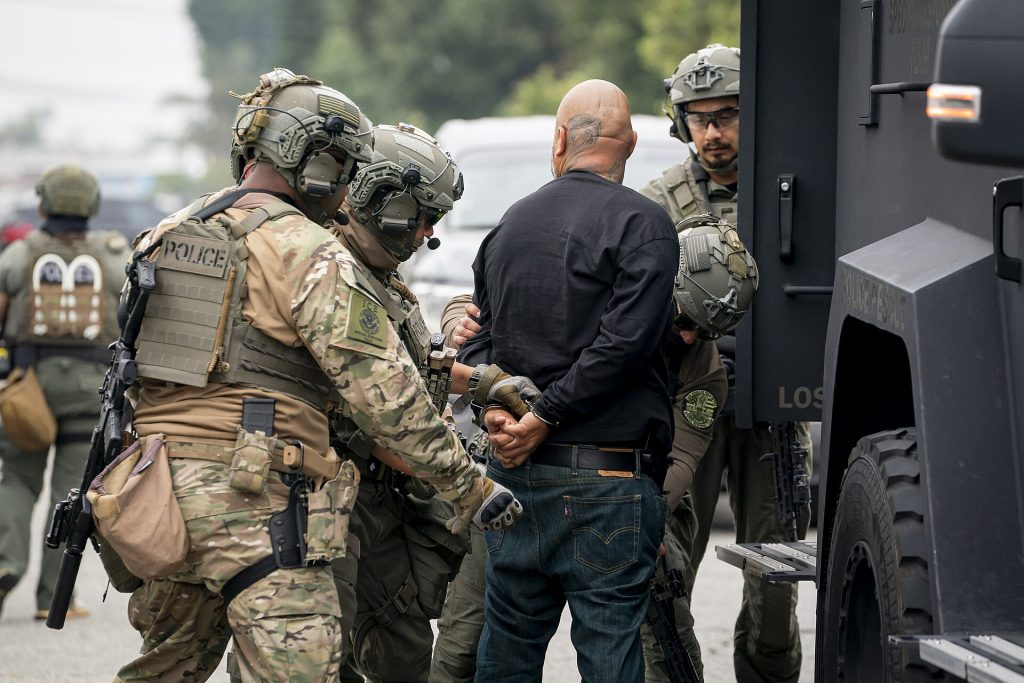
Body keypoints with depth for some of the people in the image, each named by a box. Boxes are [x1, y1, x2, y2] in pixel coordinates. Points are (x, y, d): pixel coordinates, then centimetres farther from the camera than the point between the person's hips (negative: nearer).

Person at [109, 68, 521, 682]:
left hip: (156, 490, 8)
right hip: (255, 503, -8)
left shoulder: (167, 236, 15)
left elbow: (131, 366, 21)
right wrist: (468, 487, -7)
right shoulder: (311, 255, -9)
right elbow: (386, 394, -12)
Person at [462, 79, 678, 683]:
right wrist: (545, 417, -11)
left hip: (514, 474, 6)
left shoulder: (510, 225, 14)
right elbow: (625, 342, -17)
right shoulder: (641, 223, -7)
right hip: (607, 476, -6)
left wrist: (497, 408, -2)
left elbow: (478, 339, 13)